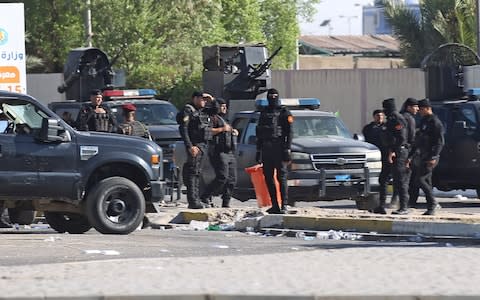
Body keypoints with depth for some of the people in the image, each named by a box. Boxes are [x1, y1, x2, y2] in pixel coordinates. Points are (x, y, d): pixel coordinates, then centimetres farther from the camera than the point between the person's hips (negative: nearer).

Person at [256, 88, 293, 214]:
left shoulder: (284, 112, 1)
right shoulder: (264, 112, 17)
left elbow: (289, 132, -5)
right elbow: (259, 133, 21)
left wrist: (287, 149, -13)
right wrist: (258, 150, 17)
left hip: (279, 148, -6)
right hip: (266, 149, 6)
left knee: (281, 177, -8)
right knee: (268, 177, 4)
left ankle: (284, 205, -8)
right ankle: (275, 205, 9)